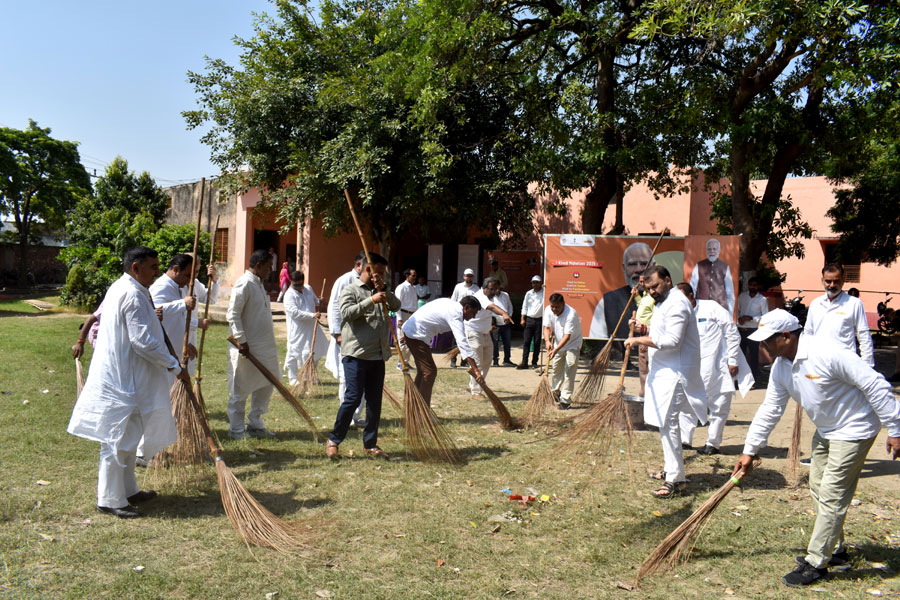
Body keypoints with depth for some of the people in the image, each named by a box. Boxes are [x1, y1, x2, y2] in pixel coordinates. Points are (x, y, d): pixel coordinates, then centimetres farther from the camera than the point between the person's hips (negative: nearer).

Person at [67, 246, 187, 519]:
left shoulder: (118, 288, 14)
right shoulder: (133, 295, -19)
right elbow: (144, 342, -24)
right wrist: (176, 367, -18)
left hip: (120, 375, 11)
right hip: (121, 380, -11)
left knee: (127, 437, 18)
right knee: (118, 439, -3)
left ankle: (127, 489, 29)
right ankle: (110, 499, 6)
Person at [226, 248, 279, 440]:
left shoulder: (258, 284, 15)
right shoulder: (244, 284, -14)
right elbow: (232, 314, -19)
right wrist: (241, 341, -22)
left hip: (263, 347, 9)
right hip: (247, 348, -9)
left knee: (265, 385, 14)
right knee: (240, 390, 3)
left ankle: (255, 425, 26)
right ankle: (236, 430, 14)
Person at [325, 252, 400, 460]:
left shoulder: (380, 292, 20)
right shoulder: (350, 290, 0)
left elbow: (397, 305, 7)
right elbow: (347, 312, -16)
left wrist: (384, 290, -6)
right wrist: (371, 300, -21)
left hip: (378, 356, 7)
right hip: (355, 355, -6)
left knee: (375, 401, 8)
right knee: (353, 398, -9)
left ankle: (370, 444, 18)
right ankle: (333, 440, 6)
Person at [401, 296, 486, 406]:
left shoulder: (449, 303, 11)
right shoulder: (455, 315, -19)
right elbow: (463, 343, -29)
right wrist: (476, 371, -32)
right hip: (416, 334, -11)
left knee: (423, 370, 18)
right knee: (430, 372, -9)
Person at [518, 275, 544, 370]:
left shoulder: (544, 293, -1)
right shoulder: (528, 293, 10)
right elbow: (524, 306, 13)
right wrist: (523, 319, 7)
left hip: (539, 320, -2)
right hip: (529, 319, 3)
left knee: (537, 342, 3)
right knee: (526, 341, -1)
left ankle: (535, 362, 13)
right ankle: (524, 362, 0)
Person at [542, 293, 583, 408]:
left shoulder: (571, 314, -32)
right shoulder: (548, 310, -13)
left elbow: (567, 336, -34)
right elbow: (546, 327, -14)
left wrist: (556, 350, -42)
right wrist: (547, 341, -33)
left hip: (572, 343, -6)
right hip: (558, 343, 6)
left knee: (569, 370, -13)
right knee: (556, 368, 15)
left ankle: (566, 399, -11)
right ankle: (555, 392, 37)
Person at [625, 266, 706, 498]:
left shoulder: (676, 303, -16)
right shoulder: (663, 303, 18)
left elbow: (672, 340, -24)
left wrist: (640, 340, -21)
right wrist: (644, 330, 10)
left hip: (674, 374, -11)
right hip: (664, 372, 11)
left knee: (668, 423, -12)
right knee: (666, 423, 17)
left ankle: (676, 479, -9)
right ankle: (671, 469, 29)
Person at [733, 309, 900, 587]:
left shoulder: (828, 353, -30)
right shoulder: (781, 366, -3)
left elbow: (875, 386, -25)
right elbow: (770, 410, 5)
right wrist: (749, 450, 6)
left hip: (854, 430, -9)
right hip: (825, 430, 9)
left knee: (831, 496, -5)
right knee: (818, 489, 16)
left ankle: (816, 563, 6)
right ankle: (835, 549, 34)